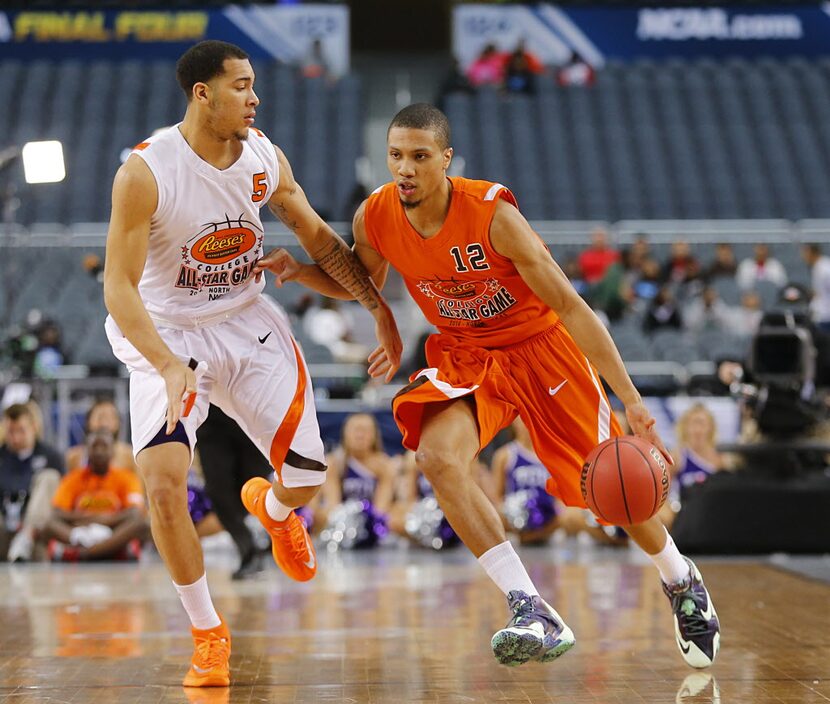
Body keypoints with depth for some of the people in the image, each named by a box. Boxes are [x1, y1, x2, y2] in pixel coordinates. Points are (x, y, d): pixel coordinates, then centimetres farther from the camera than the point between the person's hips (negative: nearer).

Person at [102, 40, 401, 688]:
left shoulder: (265, 156, -7)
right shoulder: (145, 172, -23)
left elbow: (318, 236, 8)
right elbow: (119, 286, -23)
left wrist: (381, 308, 3)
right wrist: (170, 368, -37)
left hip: (249, 324, 4)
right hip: (168, 336, -4)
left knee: (308, 479, -1)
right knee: (163, 480, -23)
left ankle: (271, 506, 41)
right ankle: (208, 634, -4)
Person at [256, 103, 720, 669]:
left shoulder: (492, 215, -29)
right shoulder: (375, 218, -15)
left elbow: (569, 306, -25)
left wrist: (630, 399, -27)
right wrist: (298, 271, -11)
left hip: (542, 346, -3)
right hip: (465, 356, 4)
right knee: (437, 457, -26)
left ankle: (682, 582, 37)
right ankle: (536, 617, -25)